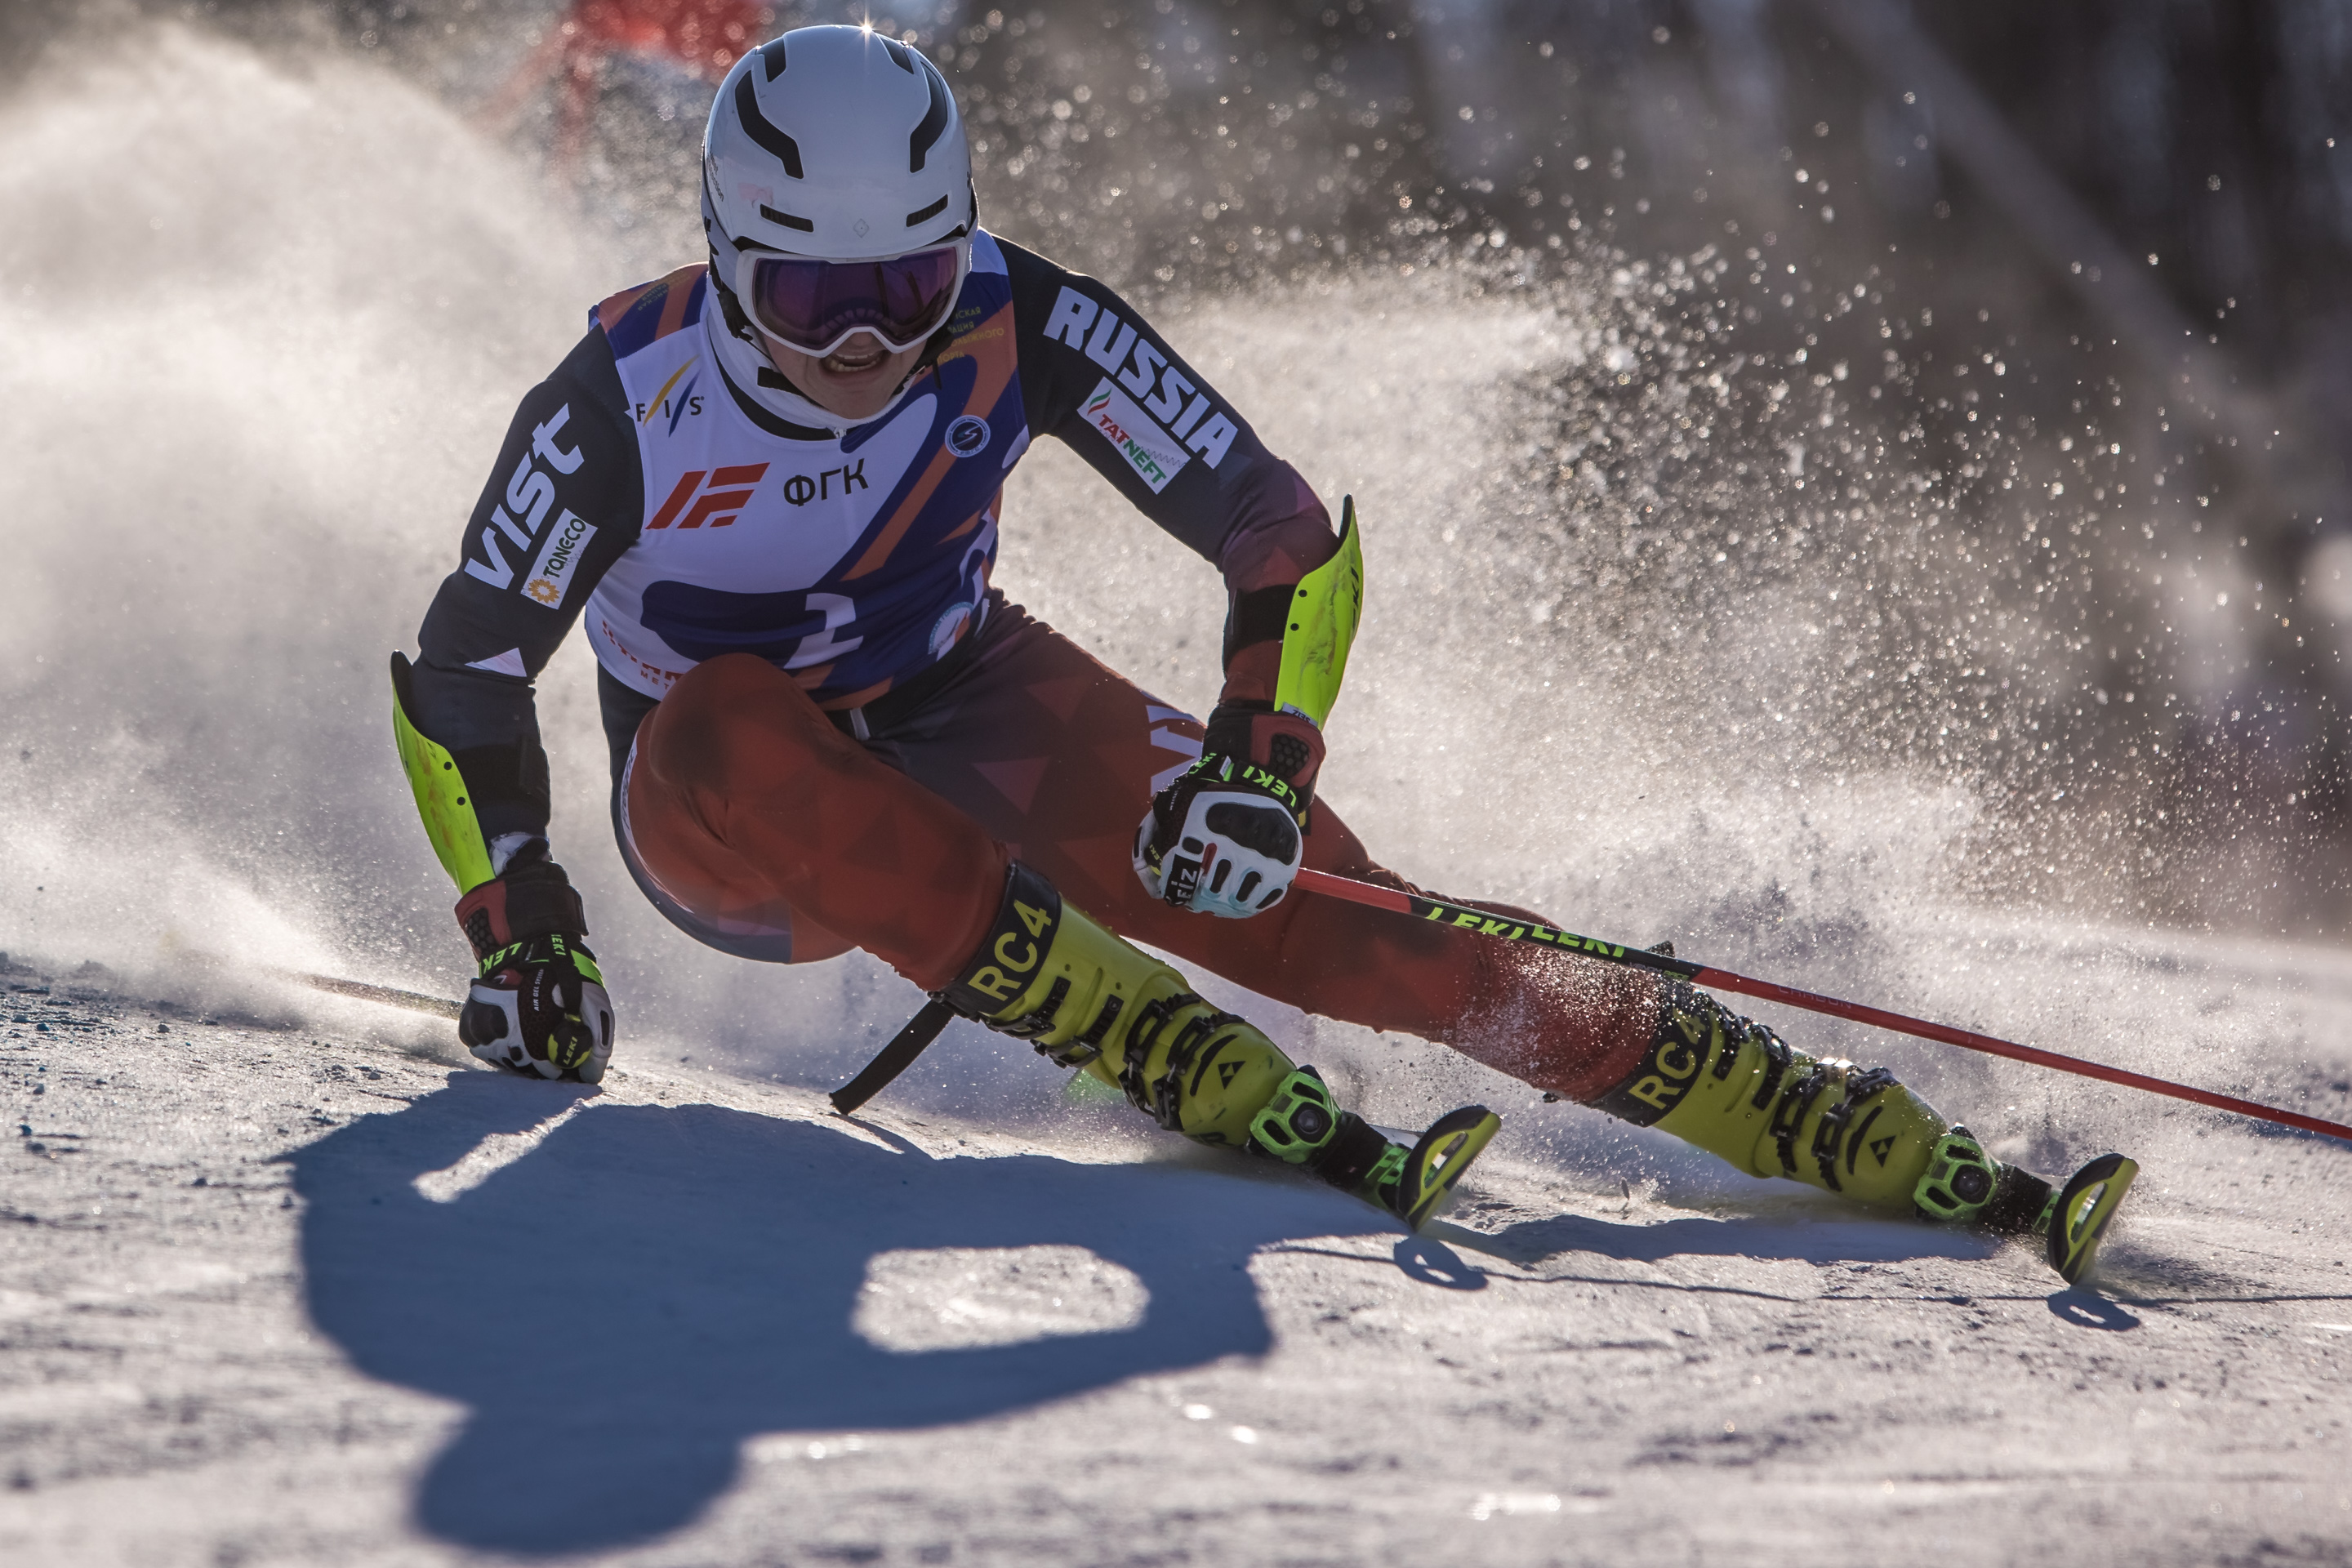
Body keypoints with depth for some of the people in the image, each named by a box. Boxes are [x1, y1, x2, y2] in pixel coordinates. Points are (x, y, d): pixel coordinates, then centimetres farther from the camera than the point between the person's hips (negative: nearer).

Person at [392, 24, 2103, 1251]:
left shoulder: (1016, 325, -23)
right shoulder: (630, 395, -26)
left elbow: (1293, 548, -19)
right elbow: (460, 677, -15)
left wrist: (1257, 764, -33)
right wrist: (518, 929, -23)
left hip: (958, 711, 1)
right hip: (726, 816, 0)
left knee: (1287, 899, -20)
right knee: (740, 729, -38)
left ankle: (1863, 1136, -23)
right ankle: (1185, 1064, -39)